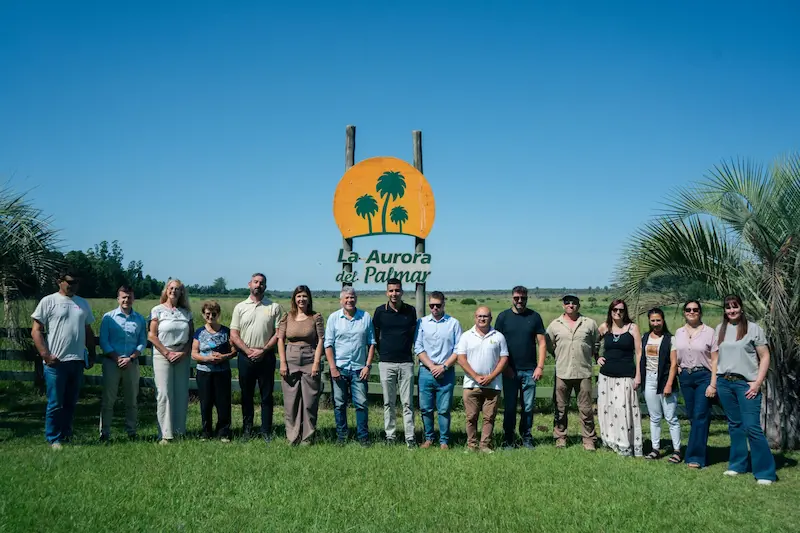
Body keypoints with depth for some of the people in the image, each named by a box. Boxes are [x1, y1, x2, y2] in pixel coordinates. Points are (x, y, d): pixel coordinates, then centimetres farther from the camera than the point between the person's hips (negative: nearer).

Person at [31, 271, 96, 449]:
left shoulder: (83, 303, 15)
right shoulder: (48, 301, -2)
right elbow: (36, 331, -5)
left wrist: (91, 354, 13)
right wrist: (46, 355, -13)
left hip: (77, 361, 5)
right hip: (56, 362, -5)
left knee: (71, 403, 11)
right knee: (55, 403, -1)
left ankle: (66, 436, 21)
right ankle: (54, 439, 9)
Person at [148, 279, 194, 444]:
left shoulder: (186, 312, 11)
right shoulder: (158, 310, 2)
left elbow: (192, 336, 9)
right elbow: (152, 336, -3)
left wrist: (183, 353, -6)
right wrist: (167, 353, -9)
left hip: (182, 357, 3)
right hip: (162, 355, -3)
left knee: (182, 394, 2)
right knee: (164, 394, -5)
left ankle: (180, 431, 10)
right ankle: (165, 434, -3)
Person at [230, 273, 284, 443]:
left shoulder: (274, 307, 3)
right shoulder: (240, 307, 6)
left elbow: (278, 333, -1)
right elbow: (234, 335, 2)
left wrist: (263, 350, -12)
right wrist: (248, 351, -10)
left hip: (266, 357, -1)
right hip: (245, 357, 1)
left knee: (267, 395, 3)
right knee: (246, 395, 9)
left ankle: (266, 431, 10)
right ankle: (247, 429, 18)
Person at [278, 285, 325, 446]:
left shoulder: (316, 317, 4)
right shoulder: (287, 317, 8)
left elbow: (320, 341, 0)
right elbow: (280, 339, 6)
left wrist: (316, 363, -8)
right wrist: (283, 363, -2)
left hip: (310, 362, -1)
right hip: (290, 361, 2)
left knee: (309, 401, 0)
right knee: (290, 401, 3)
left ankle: (308, 438, 9)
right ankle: (292, 438, 12)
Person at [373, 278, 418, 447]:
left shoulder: (410, 311, 3)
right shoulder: (380, 311, 1)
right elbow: (375, 335, 11)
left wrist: (408, 350, 10)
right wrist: (381, 352, 9)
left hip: (406, 362, 0)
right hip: (386, 363, 0)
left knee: (407, 402, 1)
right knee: (388, 403, 6)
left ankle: (410, 438, 4)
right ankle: (390, 437, 14)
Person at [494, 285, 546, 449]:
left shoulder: (534, 317, 5)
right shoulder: (503, 317, 3)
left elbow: (542, 343, 5)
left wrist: (540, 366, -3)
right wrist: (504, 366, -4)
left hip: (530, 370, 1)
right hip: (510, 370, -1)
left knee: (528, 406, 5)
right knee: (509, 406, 3)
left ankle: (526, 437, 18)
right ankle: (509, 439, 13)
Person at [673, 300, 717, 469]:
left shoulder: (709, 332, -3)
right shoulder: (679, 333, 10)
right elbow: (674, 357, 19)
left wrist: (713, 384, -10)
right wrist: (677, 368, 0)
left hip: (704, 376, -4)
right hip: (685, 377, 4)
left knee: (700, 415, -8)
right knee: (692, 417, 7)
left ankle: (695, 457, -5)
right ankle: (698, 452, 17)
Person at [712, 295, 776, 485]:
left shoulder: (753, 328, 0)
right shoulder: (720, 330, 11)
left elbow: (765, 357, -2)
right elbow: (715, 358, 15)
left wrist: (758, 383, -9)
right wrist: (713, 383, 11)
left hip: (746, 383, -4)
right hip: (724, 383, 4)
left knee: (752, 427, -9)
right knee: (735, 425, 11)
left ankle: (765, 471, -2)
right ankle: (738, 464, 21)